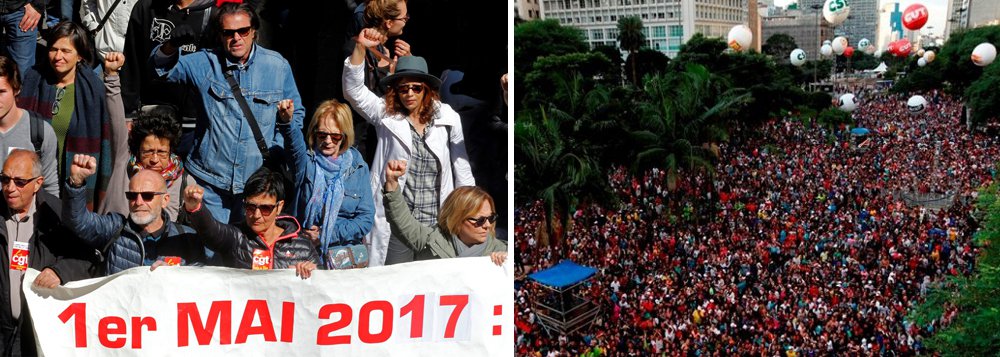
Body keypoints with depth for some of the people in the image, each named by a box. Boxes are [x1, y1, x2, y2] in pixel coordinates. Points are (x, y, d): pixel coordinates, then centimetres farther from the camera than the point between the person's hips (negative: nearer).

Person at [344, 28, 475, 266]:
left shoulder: (447, 119, 3)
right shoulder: (386, 115, 1)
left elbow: (461, 167, 8)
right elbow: (353, 90, -9)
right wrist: (360, 48, -21)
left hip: (437, 225, 1)